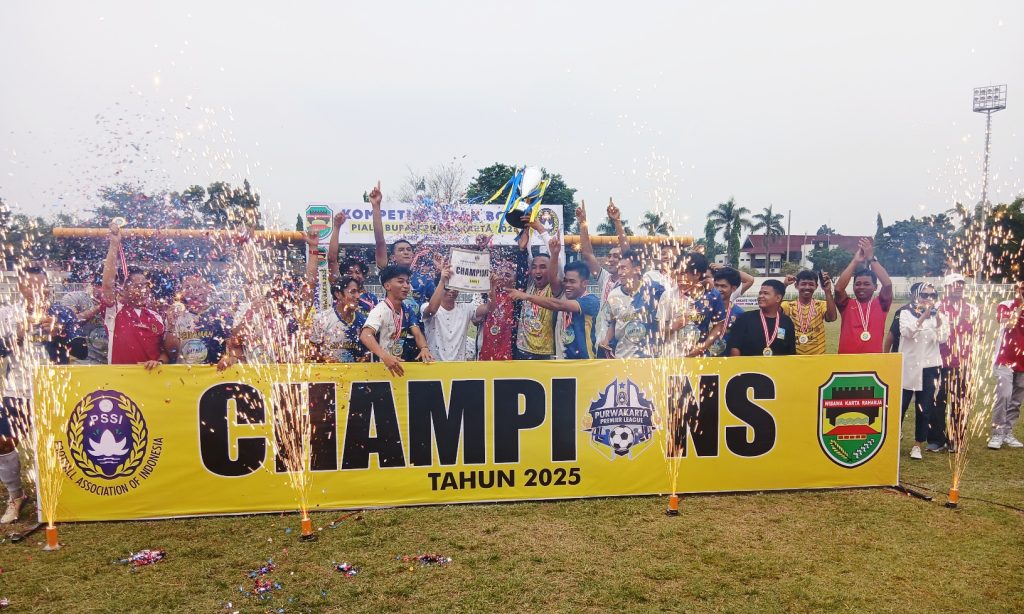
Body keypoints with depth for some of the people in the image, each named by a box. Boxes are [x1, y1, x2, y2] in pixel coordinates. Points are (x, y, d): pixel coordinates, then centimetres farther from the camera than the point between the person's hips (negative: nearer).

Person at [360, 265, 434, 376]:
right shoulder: (380, 310, -15)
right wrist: (385, 356, -44)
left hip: (400, 364, 6)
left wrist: (424, 348, -25)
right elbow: (365, 335, -29)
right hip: (382, 366, -6)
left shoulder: (408, 310, 6)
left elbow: (417, 334, -3)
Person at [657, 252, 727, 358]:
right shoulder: (668, 295, -7)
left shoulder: (713, 296, -5)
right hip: (671, 355, -1)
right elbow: (660, 329, -3)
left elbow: (718, 326, 2)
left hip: (700, 355, 1)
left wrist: (702, 348, -9)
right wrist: (673, 327, -22)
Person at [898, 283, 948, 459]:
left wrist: (938, 317, -20)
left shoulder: (937, 316, 6)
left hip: (929, 368, 2)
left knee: (925, 409, 3)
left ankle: (918, 446, 14)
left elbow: (942, 338, -9)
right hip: (908, 367, -2)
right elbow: (907, 332, -18)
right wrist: (923, 316, -25)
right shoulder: (906, 314, 1)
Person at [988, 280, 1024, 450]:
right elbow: (1009, 324, -16)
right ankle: (997, 434, -10)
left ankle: (1008, 434, 13)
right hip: (1005, 360, -4)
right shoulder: (1005, 305, 1)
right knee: (1003, 395, -15)